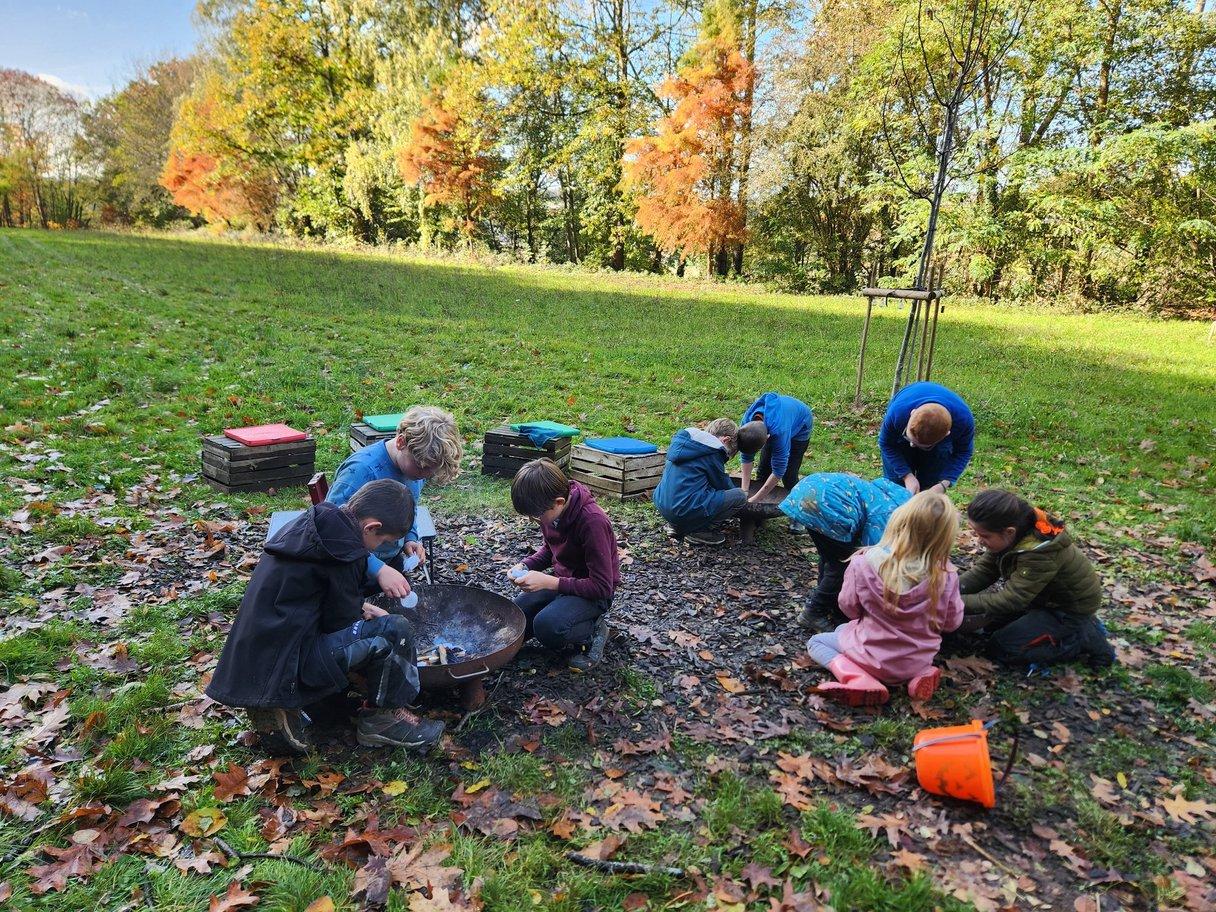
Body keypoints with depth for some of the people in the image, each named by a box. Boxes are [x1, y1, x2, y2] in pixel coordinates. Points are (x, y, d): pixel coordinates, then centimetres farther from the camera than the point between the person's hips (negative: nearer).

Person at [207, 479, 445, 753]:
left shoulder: (308, 523, 8)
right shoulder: (344, 549, -20)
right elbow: (342, 622, -10)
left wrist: (359, 606, 11)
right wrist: (367, 615, 9)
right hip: (281, 665, -10)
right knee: (394, 631, -13)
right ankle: (382, 716, 7)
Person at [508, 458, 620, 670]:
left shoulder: (593, 522, -31)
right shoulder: (549, 510, -9)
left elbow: (602, 587, -26)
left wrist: (549, 582, -29)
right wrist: (525, 566, -8)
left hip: (594, 592, -7)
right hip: (562, 580, 8)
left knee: (547, 626, -31)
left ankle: (594, 629, -2)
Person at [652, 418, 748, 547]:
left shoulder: (683, 439, 16)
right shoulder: (712, 452, -8)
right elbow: (723, 484, 5)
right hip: (684, 511, -9)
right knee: (740, 496, -2)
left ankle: (680, 527, 15)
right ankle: (700, 531, -2)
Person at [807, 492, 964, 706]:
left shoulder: (865, 562, -23)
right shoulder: (945, 574, -19)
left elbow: (849, 608, -7)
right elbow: (952, 622, -3)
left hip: (873, 657, -3)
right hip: (919, 662, 3)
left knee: (815, 641, 21)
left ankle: (855, 678, -6)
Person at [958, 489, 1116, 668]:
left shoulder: (1040, 554, -38)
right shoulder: (1013, 534, -15)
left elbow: (1009, 600, -34)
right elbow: (983, 570, -10)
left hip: (1070, 610, -8)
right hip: (1045, 597, 8)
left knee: (1001, 648, -13)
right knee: (986, 618, 8)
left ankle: (1084, 639, -2)